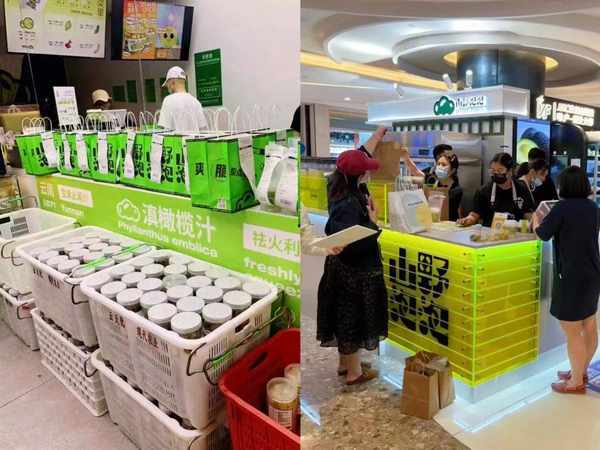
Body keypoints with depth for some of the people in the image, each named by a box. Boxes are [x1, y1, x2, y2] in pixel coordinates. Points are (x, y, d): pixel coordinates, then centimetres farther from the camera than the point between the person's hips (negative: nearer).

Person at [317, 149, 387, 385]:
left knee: (346, 317, 21)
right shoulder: (347, 205, -29)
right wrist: (373, 223, -19)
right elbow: (352, 243, -33)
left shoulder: (339, 187, -2)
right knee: (354, 318, 7)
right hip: (354, 270, -10)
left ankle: (345, 363, 38)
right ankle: (354, 372, 25)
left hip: (343, 266, 10)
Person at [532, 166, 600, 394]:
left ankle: (576, 382, 15)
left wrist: (536, 219, 15)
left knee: (572, 332, 3)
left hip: (572, 276, -8)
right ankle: (581, 371, 36)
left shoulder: (562, 208, -16)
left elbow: (543, 234, -5)